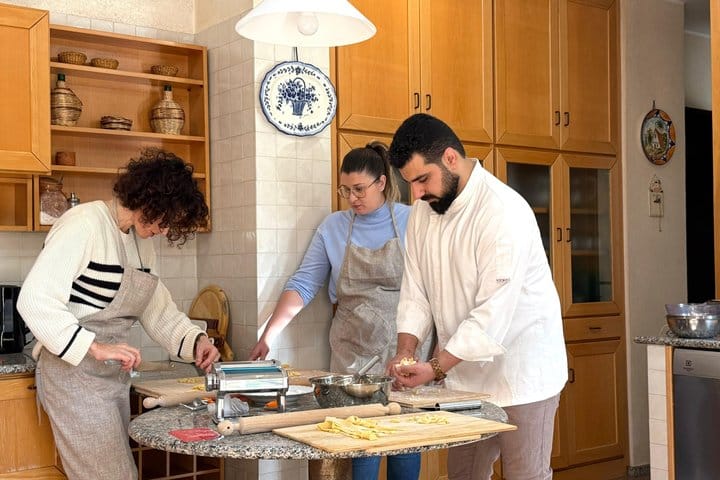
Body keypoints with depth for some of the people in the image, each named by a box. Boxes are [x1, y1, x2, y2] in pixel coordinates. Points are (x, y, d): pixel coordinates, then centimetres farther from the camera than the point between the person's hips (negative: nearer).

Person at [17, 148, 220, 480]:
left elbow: (158, 310, 16)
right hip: (75, 374, -8)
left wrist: (195, 340, -1)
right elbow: (34, 300, -20)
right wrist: (94, 348, -25)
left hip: (115, 376, 9)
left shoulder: (141, 242, 13)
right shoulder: (84, 224, -15)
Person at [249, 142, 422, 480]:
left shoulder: (410, 221, -1)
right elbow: (303, 284, 1)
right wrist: (268, 335, -9)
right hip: (353, 351, 1)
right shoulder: (333, 227, 5)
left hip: (404, 351, -1)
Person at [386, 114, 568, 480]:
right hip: (465, 373, 7)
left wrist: (435, 368, -27)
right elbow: (415, 289, 4)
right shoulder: (424, 210, 2)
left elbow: (493, 313, -26)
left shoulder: (505, 212, -23)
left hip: (520, 373, -7)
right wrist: (405, 351, -9)